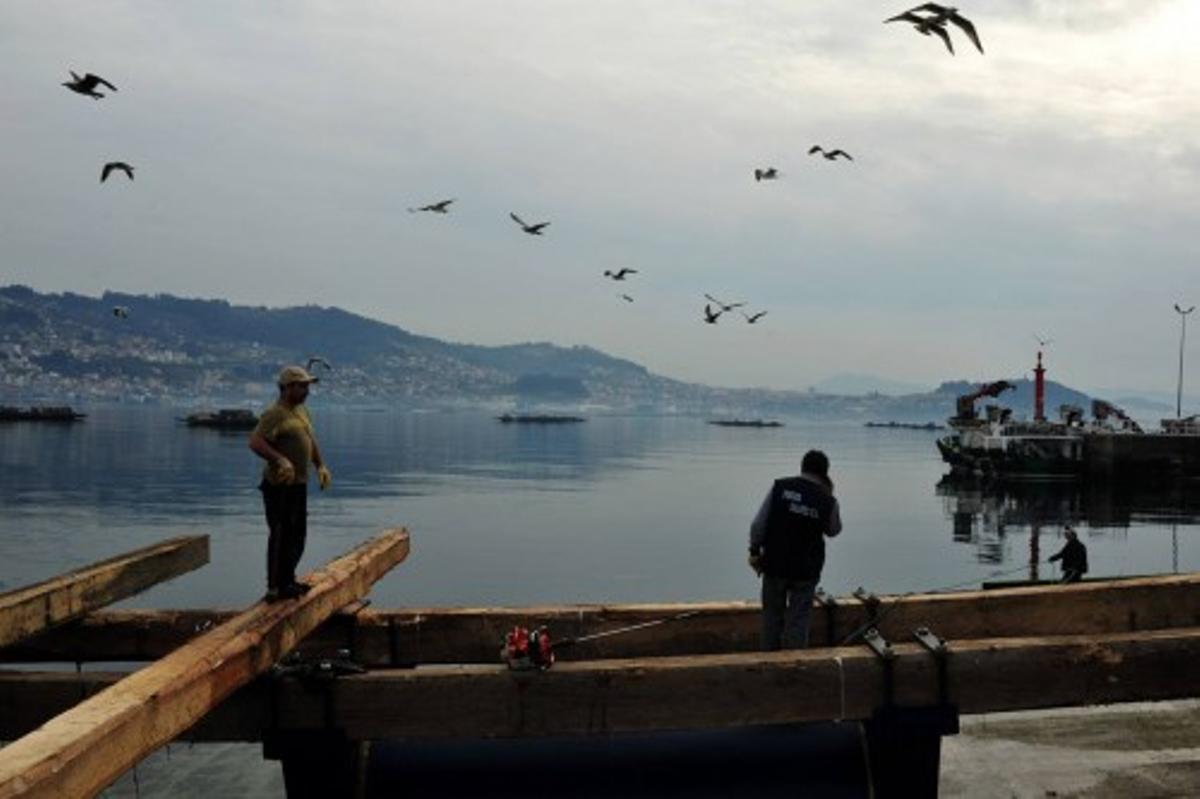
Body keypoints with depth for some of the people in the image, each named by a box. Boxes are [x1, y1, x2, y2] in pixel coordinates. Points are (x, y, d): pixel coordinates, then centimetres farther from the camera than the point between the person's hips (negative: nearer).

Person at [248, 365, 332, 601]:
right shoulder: (275, 414, -15)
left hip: (299, 484, 10)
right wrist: (279, 459, -37)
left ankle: (287, 580, 29)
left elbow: (310, 442, 25)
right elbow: (255, 442, -26)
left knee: (297, 535, 17)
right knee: (281, 535, -5)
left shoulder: (301, 410, 14)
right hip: (280, 486, -10)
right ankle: (274, 588, 3)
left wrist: (320, 466, 14)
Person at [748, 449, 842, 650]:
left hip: (774, 565, 1)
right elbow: (833, 530, 12)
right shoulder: (827, 501, -8)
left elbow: (758, 524, -7)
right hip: (805, 570, -1)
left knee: (772, 615, 16)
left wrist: (755, 552, 5)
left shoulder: (780, 487, -8)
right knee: (797, 619, 7)